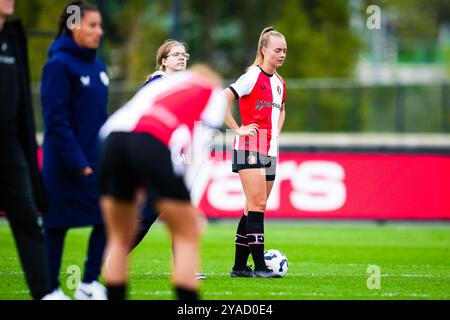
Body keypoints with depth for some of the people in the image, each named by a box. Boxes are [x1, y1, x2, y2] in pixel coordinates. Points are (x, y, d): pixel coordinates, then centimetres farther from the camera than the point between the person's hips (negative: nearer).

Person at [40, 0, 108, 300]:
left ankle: (89, 285, 9)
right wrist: (77, 162, -19)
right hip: (64, 163, -7)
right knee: (57, 224, 1)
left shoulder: (97, 66, 11)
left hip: (96, 160, 7)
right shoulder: (59, 65, -12)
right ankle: (51, 288, 11)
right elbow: (56, 120, -16)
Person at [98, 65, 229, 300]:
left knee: (119, 239, 17)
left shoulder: (159, 85, 38)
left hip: (113, 137, 5)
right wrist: (188, 202, 5)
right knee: (187, 237, 6)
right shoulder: (214, 92, 23)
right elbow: (200, 143, 9)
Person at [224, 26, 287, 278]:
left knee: (254, 209, 8)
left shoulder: (279, 83, 15)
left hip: (270, 150, 8)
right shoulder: (253, 77, -9)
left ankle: (240, 266, 12)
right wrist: (238, 129, -14)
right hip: (251, 147, -8)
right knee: (257, 205, -13)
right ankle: (260, 266, -14)